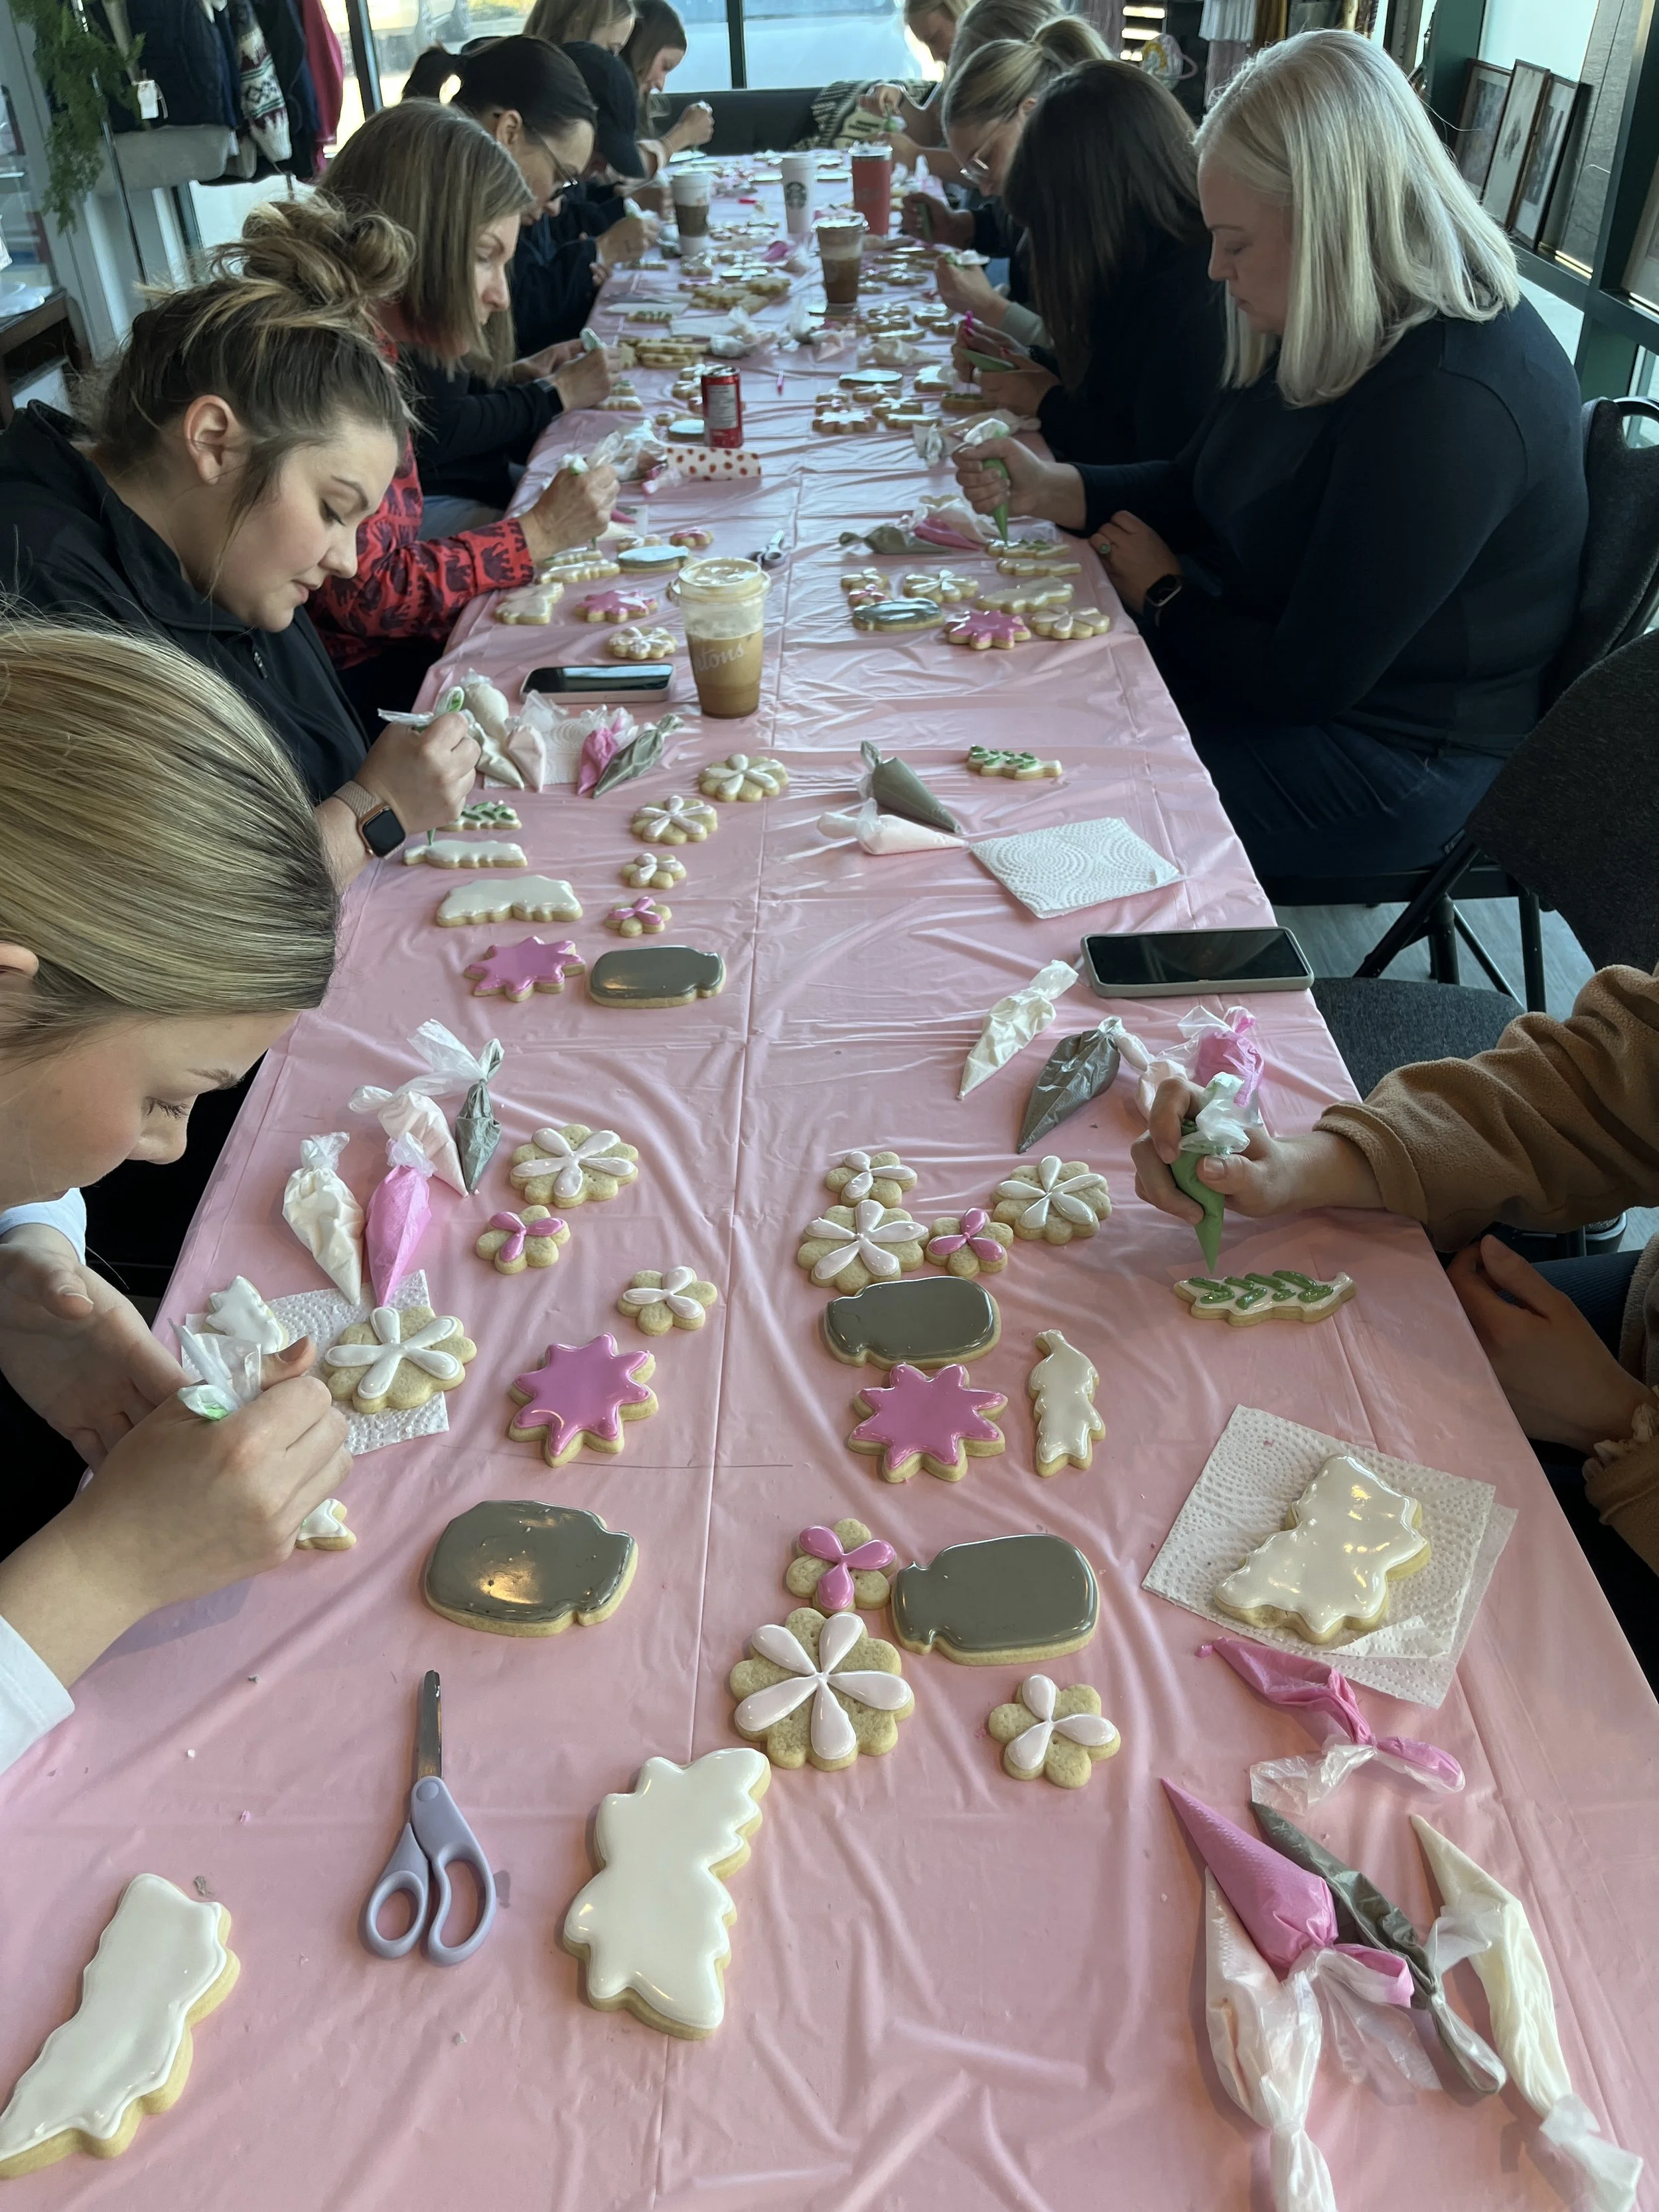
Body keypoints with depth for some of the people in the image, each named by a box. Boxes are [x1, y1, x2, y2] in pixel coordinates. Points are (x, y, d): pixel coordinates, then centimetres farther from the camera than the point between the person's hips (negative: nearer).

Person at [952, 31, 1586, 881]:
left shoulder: (1451, 405, -30)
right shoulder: (1333, 333, -1)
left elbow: (1308, 680, -27)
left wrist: (1165, 596, -10)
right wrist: (1050, 489, -6)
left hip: (1389, 766, -9)